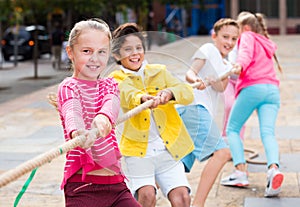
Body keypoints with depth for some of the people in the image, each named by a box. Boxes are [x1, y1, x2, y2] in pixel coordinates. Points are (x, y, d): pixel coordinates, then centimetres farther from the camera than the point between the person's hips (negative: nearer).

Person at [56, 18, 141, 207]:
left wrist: (103, 117, -36)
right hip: (82, 185, -5)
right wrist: (77, 132, -50)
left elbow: (112, 103, -11)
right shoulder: (69, 87, -2)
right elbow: (72, 112, -25)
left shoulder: (109, 85, 14)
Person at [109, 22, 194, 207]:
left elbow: (188, 93, -5)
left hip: (169, 148, 3)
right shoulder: (117, 79, 2)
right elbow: (127, 95, -22)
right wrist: (142, 98, -46)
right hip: (138, 150, -2)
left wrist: (169, 93, -28)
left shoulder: (159, 72, 10)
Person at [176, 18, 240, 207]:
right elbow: (190, 72, -7)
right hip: (194, 108, -9)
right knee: (222, 152, -20)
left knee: (178, 165, 8)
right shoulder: (208, 49, 5)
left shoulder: (226, 66, 27)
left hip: (203, 113, 9)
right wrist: (195, 79, -30)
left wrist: (214, 82, -16)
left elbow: (221, 88, 7)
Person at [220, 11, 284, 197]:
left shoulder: (248, 37, 11)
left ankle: (241, 172, -9)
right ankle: (274, 168, -35)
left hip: (253, 88, -6)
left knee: (232, 129, 6)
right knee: (268, 133, -8)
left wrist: (240, 65, -28)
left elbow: (246, 53, -10)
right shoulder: (267, 44, 32)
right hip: (273, 90, 6)